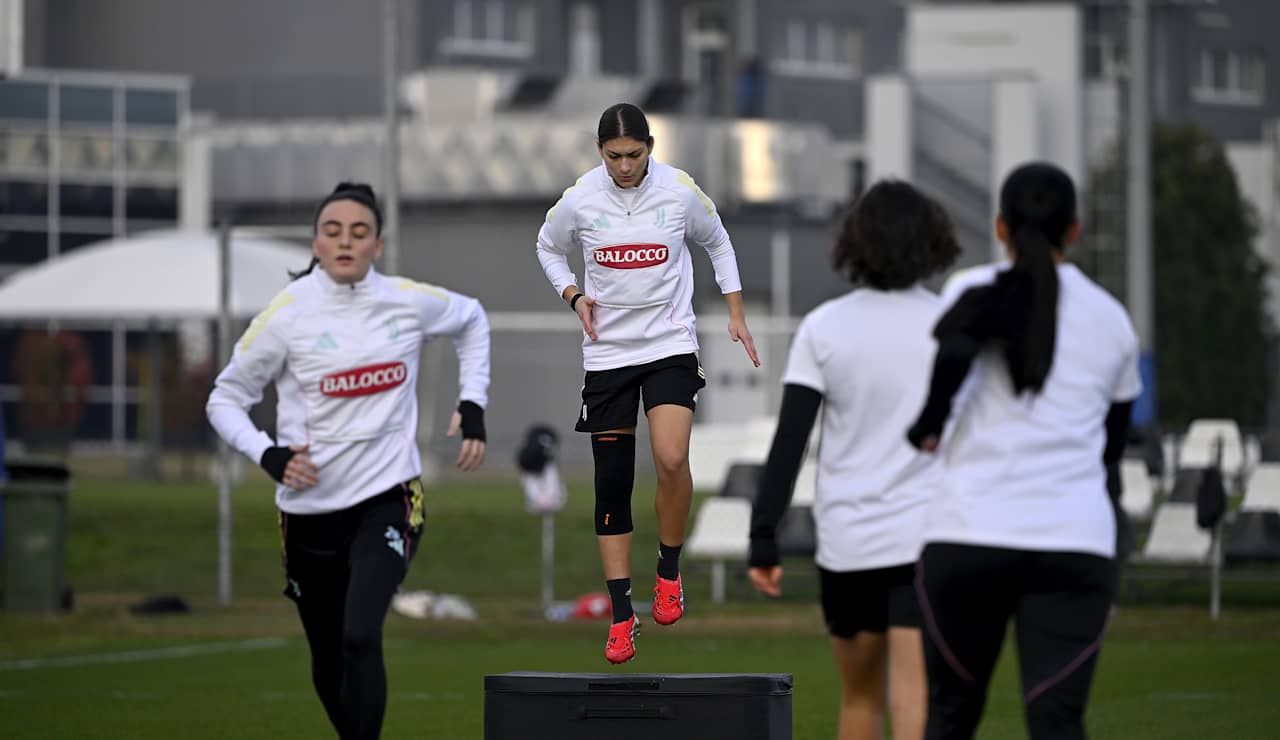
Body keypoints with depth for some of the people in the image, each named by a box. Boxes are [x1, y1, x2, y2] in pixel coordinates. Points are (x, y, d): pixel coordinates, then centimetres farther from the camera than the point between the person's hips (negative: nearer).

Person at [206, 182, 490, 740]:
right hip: (310, 508, 1)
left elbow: (471, 319, 21)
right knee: (327, 663, 11)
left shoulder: (410, 302, -2)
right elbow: (225, 399, 1)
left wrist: (473, 405, 11)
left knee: (360, 637, -24)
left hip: (388, 499, -1)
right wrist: (267, 454, -16)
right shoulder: (287, 315, -8)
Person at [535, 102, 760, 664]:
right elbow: (549, 247, 15)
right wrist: (574, 296, -2)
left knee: (671, 460, -24)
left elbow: (718, 244, 13)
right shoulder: (579, 200, -5)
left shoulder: (682, 192, -6)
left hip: (670, 344, -1)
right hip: (607, 352, 1)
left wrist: (736, 316, 8)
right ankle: (621, 617, 8)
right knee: (611, 485, 1)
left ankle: (670, 570, 1)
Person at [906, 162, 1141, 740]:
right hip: (1075, 545, 1)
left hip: (967, 539, -1)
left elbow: (959, 339, -23)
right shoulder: (1111, 319, 13)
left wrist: (929, 425, -8)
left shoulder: (978, 291, 2)